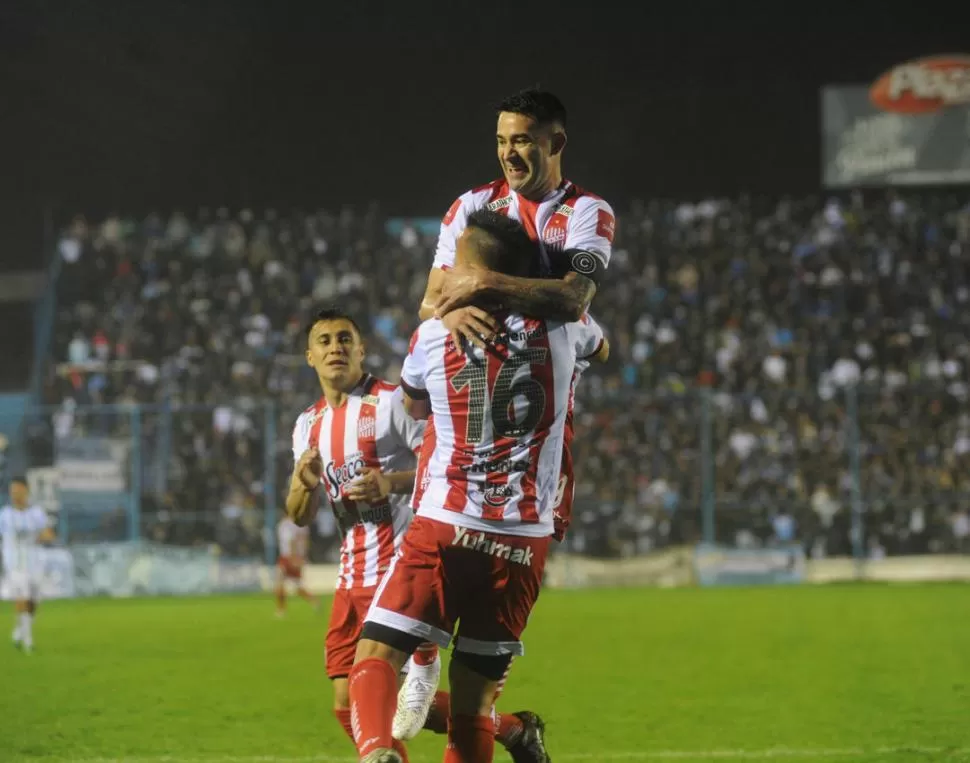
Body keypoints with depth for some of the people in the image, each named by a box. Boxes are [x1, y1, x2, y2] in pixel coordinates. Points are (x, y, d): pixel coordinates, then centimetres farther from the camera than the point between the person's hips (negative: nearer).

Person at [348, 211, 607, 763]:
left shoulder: (433, 336, 0)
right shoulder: (559, 322, 4)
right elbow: (599, 348, 31)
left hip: (445, 530, -3)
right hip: (524, 542, 3)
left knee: (375, 656, -4)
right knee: (475, 700, 9)